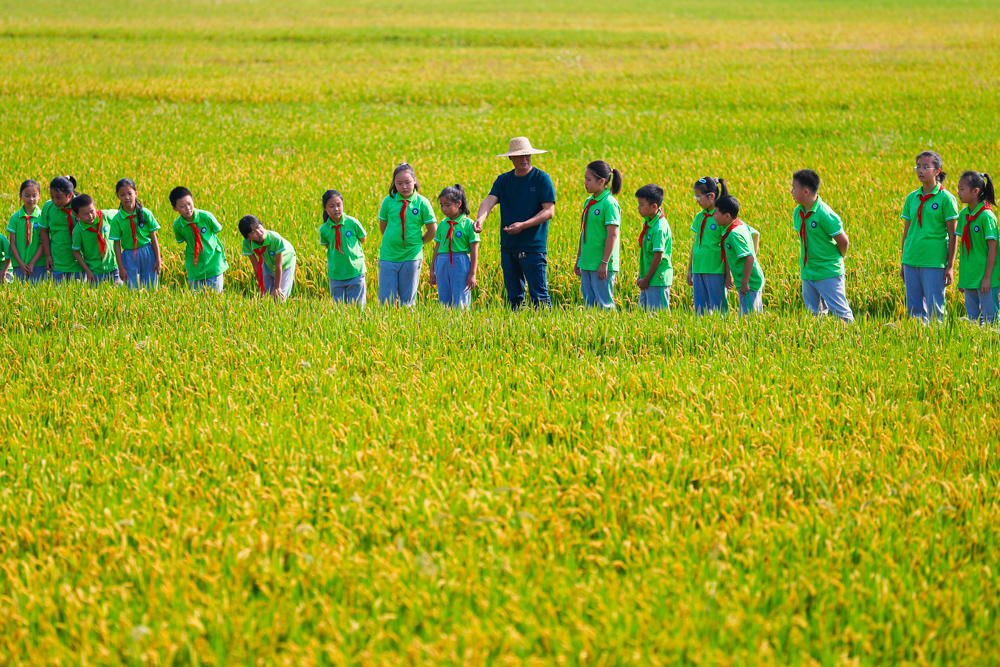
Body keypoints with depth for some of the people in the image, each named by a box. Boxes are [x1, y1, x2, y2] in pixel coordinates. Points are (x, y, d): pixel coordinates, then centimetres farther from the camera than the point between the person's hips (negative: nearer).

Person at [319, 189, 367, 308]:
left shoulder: (352, 223, -9)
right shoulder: (324, 229, -5)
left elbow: (362, 240, 6)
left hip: (356, 272, -1)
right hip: (336, 274, 1)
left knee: (356, 307, 4)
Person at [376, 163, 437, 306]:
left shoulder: (422, 203, -4)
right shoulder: (388, 201, 0)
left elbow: (432, 230, 2)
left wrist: (418, 242, 7)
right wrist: (392, 241, 8)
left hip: (412, 257, -1)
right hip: (388, 256, 1)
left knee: (408, 299, 7)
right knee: (386, 299, 0)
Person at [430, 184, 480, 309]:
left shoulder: (468, 224, -4)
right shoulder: (442, 224, 9)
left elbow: (474, 252, -4)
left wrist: (472, 274, -6)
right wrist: (432, 270, 16)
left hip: (460, 265, -5)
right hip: (442, 264, 5)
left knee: (460, 303, -4)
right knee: (444, 301, 6)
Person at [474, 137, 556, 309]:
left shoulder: (542, 179, -2)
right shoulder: (503, 180, 10)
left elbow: (549, 211, -8)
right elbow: (489, 200, -5)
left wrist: (523, 225, -19)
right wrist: (480, 219, -27)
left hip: (534, 248, -5)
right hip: (508, 247, 5)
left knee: (539, 295, -7)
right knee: (513, 296, 9)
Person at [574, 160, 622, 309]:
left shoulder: (609, 204, -12)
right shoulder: (588, 202, 12)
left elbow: (612, 235, -16)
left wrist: (604, 263, -18)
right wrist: (578, 259, 19)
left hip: (601, 264, -8)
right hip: (587, 263, 8)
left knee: (604, 303, -4)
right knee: (589, 302, 10)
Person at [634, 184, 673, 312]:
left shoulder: (660, 228, -20)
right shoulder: (648, 222, 8)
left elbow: (658, 257, -19)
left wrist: (646, 279, -14)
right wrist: (641, 275, 17)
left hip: (658, 279, -10)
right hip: (648, 278, 10)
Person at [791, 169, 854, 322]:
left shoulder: (824, 214, -18)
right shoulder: (797, 213, 4)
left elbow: (843, 241, -13)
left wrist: (836, 259, 3)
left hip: (828, 274, -7)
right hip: (807, 273, 7)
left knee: (841, 312, -6)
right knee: (814, 314, 10)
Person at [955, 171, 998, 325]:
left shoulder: (986, 216, -14)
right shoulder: (963, 214, 7)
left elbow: (993, 248, -14)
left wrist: (987, 277, -15)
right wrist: (961, 277, 15)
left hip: (984, 277, -7)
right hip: (969, 276, 7)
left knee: (989, 318, -2)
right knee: (971, 317, 12)